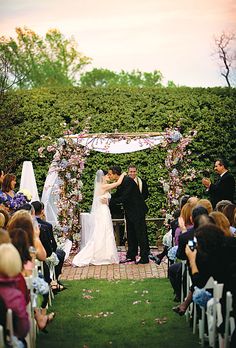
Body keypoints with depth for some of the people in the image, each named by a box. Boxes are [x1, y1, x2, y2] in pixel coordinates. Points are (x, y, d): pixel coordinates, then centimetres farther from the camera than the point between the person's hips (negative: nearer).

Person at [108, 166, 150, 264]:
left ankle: (144, 258, 1)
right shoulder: (120, 182, 7)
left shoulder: (127, 181, -21)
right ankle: (131, 256, 21)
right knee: (131, 234, 14)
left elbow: (124, 197, -25)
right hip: (130, 211, 10)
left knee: (141, 234, -4)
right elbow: (116, 195, 15)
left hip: (137, 211, -10)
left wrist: (110, 201, -22)